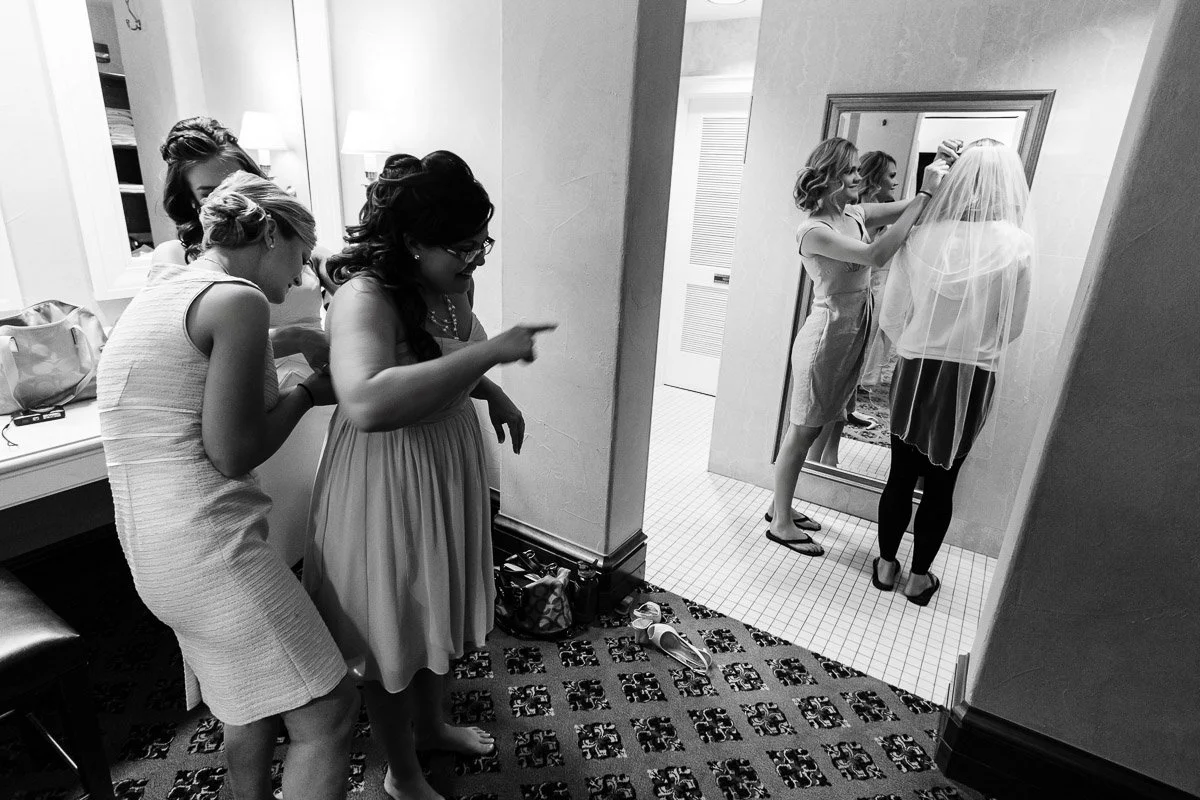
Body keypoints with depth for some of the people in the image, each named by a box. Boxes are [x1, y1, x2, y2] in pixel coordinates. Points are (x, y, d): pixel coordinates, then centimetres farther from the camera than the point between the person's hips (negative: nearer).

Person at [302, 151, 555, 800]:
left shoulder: (452, 284, -1)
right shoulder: (364, 300, -27)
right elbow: (367, 404, -47)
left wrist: (492, 394, 1)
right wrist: (489, 350, -41)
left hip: (449, 468, 8)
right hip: (388, 483, -8)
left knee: (437, 613, 26)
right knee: (393, 632, 14)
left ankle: (430, 725, 54)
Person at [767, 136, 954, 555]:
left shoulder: (855, 214, 8)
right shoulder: (813, 231, -18)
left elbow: (911, 208, 11)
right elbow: (876, 255, -29)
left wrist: (939, 170, -8)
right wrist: (925, 194, -26)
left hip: (853, 333, 9)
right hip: (827, 334, -9)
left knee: (811, 426, 16)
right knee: (803, 430, 1)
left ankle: (781, 506, 31)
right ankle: (781, 523, 15)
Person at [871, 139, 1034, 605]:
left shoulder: (922, 238, -9)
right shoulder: (1016, 244, -11)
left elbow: (891, 317, -4)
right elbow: (1012, 327, -2)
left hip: (917, 370, 1)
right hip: (973, 378, 0)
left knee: (901, 473, 13)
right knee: (941, 481, 12)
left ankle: (886, 565, 28)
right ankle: (919, 577, 26)